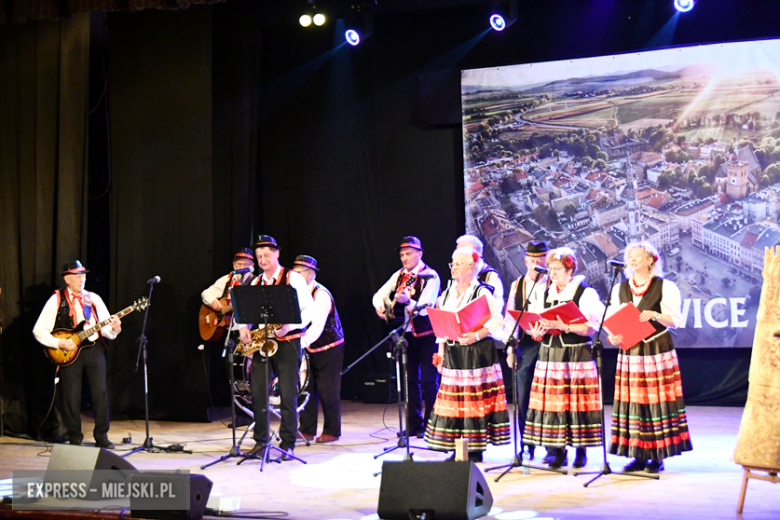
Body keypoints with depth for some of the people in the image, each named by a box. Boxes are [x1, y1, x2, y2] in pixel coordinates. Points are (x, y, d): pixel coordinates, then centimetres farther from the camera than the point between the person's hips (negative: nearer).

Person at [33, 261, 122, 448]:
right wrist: (60, 343, -15)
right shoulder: (56, 301, 0)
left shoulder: (93, 298, 10)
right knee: (71, 397, 0)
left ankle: (101, 436, 9)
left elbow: (105, 327, 6)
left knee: (100, 393, 0)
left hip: (94, 350, 3)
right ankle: (75, 438, 12)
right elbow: (39, 330, -3)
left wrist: (114, 329, -16)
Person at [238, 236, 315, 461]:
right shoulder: (255, 283, 15)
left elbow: (308, 309, -6)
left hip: (287, 341, -5)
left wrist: (288, 326, -20)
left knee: (288, 394, -5)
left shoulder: (293, 278, -1)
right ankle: (260, 442, 13)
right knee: (258, 391, 1)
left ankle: (288, 445, 3)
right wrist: (243, 328, -5)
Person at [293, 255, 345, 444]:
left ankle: (332, 431, 7)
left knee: (327, 391, -2)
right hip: (309, 348, 8)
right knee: (307, 388, 8)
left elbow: (317, 327, -28)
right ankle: (307, 430, 14)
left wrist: (300, 343, -36)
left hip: (328, 347, -8)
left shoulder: (321, 295, -20)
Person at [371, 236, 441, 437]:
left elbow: (426, 306, -23)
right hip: (407, 334, 6)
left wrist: (408, 302, -41)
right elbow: (379, 295, 12)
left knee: (428, 381, -6)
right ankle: (414, 424, 17)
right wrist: (380, 306, -10)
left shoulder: (430, 276, -11)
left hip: (426, 334, -6)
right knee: (411, 379, 9)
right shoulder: (399, 275, 8)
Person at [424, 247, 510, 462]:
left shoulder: (482, 293, -6)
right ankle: (457, 450, 12)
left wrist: (476, 336, -23)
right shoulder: (447, 294, 14)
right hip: (453, 354, 6)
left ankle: (475, 450, 3)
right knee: (454, 401, 5)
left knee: (475, 401, -4)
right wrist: (441, 350, 9)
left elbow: (497, 322, -12)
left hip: (478, 353, -6)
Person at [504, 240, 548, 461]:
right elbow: (509, 317, 11)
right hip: (525, 344, 3)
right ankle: (526, 447, 15)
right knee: (523, 397, 5)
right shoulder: (517, 285, 12)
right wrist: (510, 348, 5)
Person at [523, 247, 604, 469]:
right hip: (550, 354, 5)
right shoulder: (546, 294, 15)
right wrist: (538, 331, -6)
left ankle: (581, 451, 4)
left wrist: (562, 325, -22)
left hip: (577, 354, -5)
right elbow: (538, 323, 17)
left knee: (577, 400, -6)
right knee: (552, 399, 0)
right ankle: (559, 451, 8)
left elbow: (590, 327, -11)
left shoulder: (586, 293, -2)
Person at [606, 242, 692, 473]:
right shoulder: (620, 289, 14)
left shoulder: (665, 287, 1)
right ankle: (639, 456, 9)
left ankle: (657, 456, 2)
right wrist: (613, 336, -8)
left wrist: (654, 315, -20)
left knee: (657, 400, -5)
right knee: (632, 401, 2)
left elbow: (675, 320, -5)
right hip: (630, 351, 4)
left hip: (658, 350, -4)